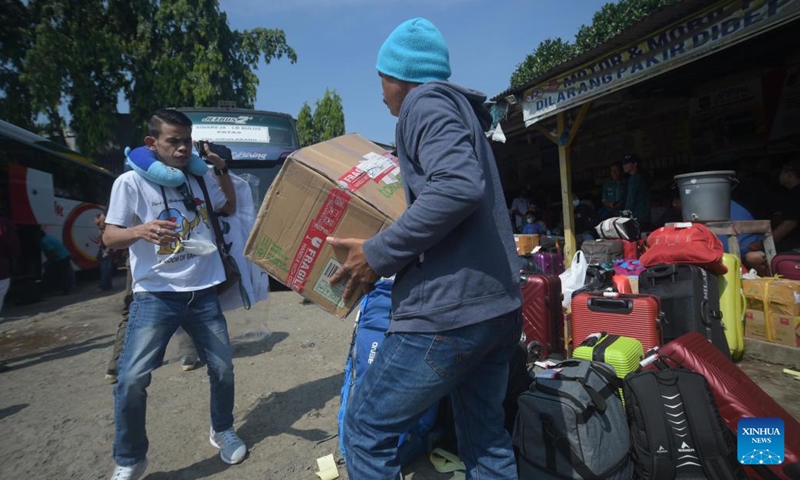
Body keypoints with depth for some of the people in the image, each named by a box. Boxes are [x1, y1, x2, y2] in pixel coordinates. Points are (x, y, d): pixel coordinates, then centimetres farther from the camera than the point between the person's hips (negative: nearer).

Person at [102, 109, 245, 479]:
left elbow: (229, 208, 23)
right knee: (132, 379, -7)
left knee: (222, 368, 10)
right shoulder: (131, 182, -5)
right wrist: (140, 231, -30)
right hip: (155, 296, -3)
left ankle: (222, 431, 35)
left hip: (203, 292, 4)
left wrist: (222, 170, 9)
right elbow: (110, 237, -7)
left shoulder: (199, 178, 8)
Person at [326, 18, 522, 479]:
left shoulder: (427, 100, -5)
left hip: (449, 308, -10)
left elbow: (458, 187, -23)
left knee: (367, 430, 6)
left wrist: (378, 254, -16)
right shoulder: (464, 111, 23)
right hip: (500, 303, 10)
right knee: (485, 435, 21)